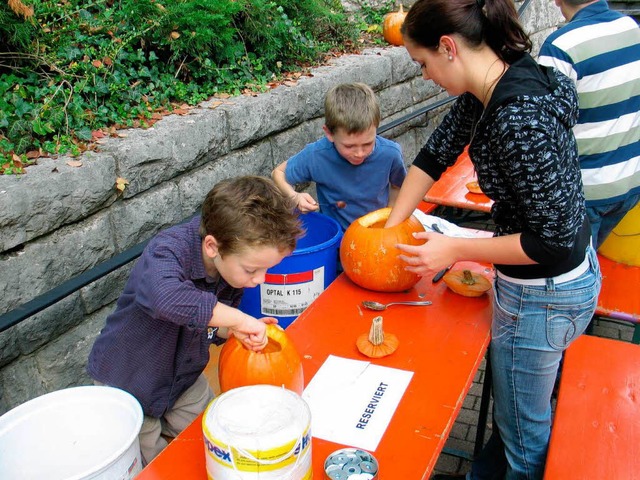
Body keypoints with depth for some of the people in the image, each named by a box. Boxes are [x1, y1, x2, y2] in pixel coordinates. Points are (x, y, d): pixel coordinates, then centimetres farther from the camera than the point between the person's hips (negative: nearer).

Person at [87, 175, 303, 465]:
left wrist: (235, 331, -23)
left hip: (185, 377, 5)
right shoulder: (168, 250, -35)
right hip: (127, 382, -5)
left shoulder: (235, 261, -15)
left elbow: (210, 328, -1)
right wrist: (238, 319, -50)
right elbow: (163, 295, -59)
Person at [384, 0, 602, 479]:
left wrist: (455, 250, -19)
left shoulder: (519, 118, -32)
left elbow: (554, 239, -28)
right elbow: (435, 154, 10)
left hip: (544, 294, -9)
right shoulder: (487, 88, -3)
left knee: (522, 431, 14)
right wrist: (390, 229, 13)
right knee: (511, 403, 30)